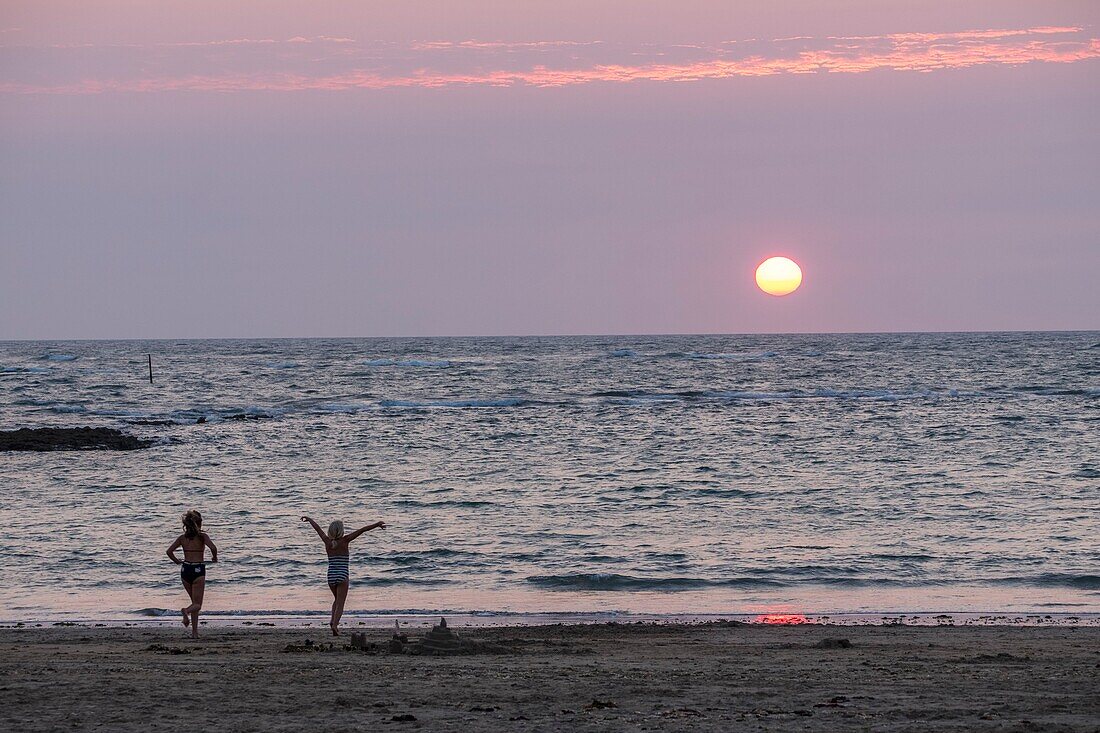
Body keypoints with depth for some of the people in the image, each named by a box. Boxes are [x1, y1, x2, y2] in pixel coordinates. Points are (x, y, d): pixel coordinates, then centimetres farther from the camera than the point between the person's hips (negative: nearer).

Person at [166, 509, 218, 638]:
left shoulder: (182, 538, 5)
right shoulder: (202, 536, -5)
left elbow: (169, 551, -1)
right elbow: (213, 548, -20)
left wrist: (177, 561, 16)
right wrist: (214, 557, 0)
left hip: (185, 570, 4)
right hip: (198, 570, -4)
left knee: (195, 601, 19)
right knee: (197, 604, 0)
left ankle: (195, 631, 10)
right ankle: (187, 611, -35)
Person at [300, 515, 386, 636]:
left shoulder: (328, 541, 0)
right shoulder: (344, 541, -9)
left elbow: (318, 528, 16)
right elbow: (361, 530, -12)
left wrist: (309, 520, 32)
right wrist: (376, 525, -11)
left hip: (331, 576, 4)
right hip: (343, 576, -4)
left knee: (337, 600, 24)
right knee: (340, 603, -2)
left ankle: (333, 620, 7)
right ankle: (335, 624, -19)